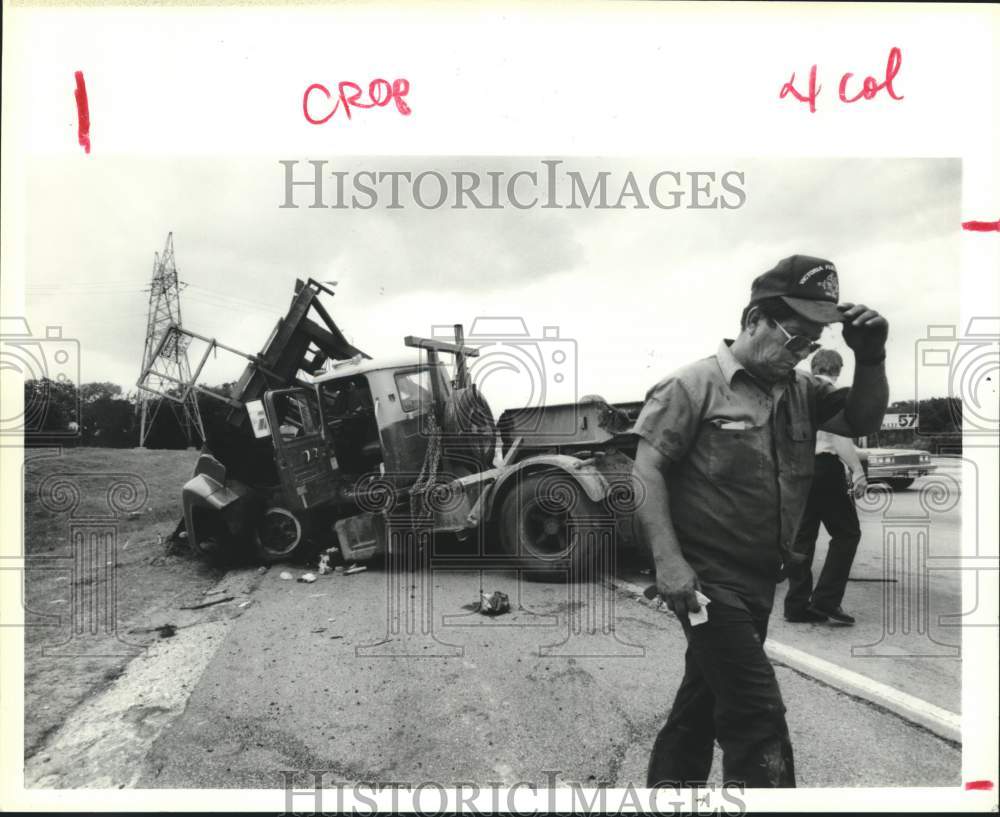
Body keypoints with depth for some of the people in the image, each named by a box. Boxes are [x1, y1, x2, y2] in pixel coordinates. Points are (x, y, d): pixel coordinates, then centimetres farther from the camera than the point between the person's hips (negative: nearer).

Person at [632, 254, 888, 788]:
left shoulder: (799, 390, 9)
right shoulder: (694, 385, -12)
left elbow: (863, 419, 10)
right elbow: (643, 469, -15)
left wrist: (871, 358, -7)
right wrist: (668, 561, -24)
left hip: (758, 582, 7)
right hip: (706, 579, -7)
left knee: (703, 704, 19)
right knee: (757, 709, -8)